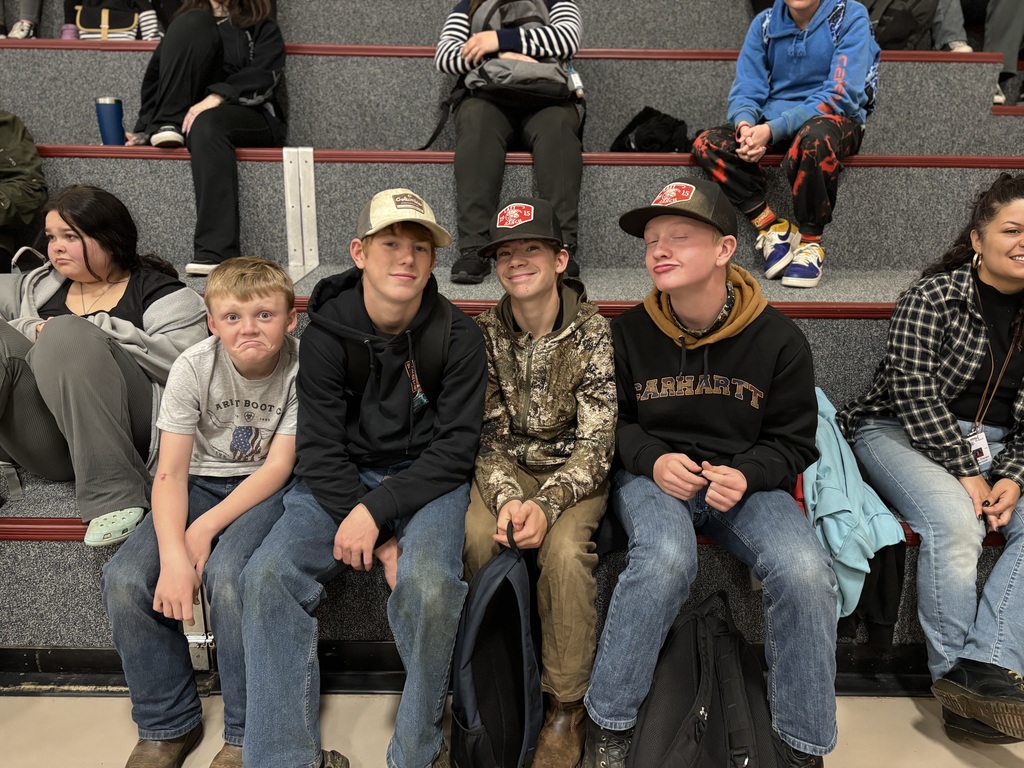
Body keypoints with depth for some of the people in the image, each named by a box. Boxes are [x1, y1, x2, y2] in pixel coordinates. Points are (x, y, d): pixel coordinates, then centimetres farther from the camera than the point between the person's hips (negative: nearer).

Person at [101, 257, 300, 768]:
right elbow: (170, 472, -13)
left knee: (227, 574, -32)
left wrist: (205, 527, -22)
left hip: (267, 488, -3)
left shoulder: (303, 367, -15)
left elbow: (278, 466, -15)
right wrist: (173, 554, -28)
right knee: (124, 579, -19)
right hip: (202, 481, 3)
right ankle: (168, 725, 4)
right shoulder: (194, 367, -10)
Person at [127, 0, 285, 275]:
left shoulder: (261, 25, 14)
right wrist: (144, 128, -2)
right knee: (194, 23, -11)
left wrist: (216, 98, -22)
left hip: (251, 117, -2)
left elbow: (264, 75, -5)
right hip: (189, 115, 3)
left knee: (208, 125, -38)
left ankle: (215, 252, -46)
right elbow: (155, 75, 13)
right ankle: (168, 125, -23)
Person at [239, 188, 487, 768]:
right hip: (342, 477, 3)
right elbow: (320, 447, -6)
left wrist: (375, 512, -20)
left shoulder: (458, 336, -8)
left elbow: (456, 448, -11)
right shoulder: (327, 333, -5)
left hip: (428, 478, -2)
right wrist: (369, 528, -17)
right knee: (268, 576, -19)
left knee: (430, 583, -30)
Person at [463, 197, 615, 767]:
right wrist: (507, 497, -23)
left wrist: (547, 504, -30)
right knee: (474, 534, -28)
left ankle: (568, 709, -9)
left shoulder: (594, 333, -10)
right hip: (507, 470, 3)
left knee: (565, 549, -31)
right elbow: (487, 435, -4)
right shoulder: (485, 334, -1)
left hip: (576, 475, -2)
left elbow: (596, 443, -14)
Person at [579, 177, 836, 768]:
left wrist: (745, 475, -16)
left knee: (806, 572, -28)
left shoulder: (778, 338, -2)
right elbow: (611, 421, 8)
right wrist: (652, 460, -13)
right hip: (653, 476, -1)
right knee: (666, 559, -35)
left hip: (747, 481, 1)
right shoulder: (629, 332, -2)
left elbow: (793, 441, 5)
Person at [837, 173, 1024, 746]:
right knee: (955, 522, -31)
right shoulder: (934, 296, -8)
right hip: (902, 432, -5)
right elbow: (914, 392, -15)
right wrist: (964, 473, -17)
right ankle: (960, 677, -17)